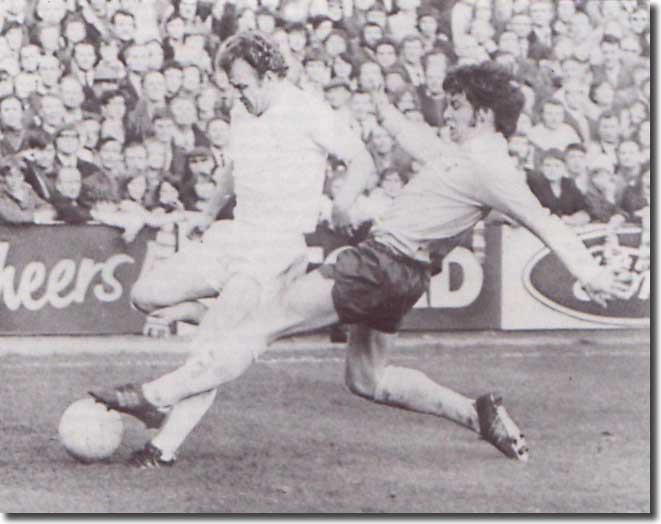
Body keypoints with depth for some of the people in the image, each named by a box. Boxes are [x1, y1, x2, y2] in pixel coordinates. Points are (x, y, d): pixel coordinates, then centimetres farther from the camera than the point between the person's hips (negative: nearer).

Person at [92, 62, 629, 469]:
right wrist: (388, 113, 49)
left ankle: (159, 394, -10)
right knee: (367, 378, 21)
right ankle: (478, 413, 17)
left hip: (384, 264, -10)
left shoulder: (489, 170, -15)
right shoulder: (468, 154, 14)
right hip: (393, 271, 10)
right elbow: (428, 147, 36)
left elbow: (543, 221, -25)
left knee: (262, 325, -10)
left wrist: (586, 269, -38)